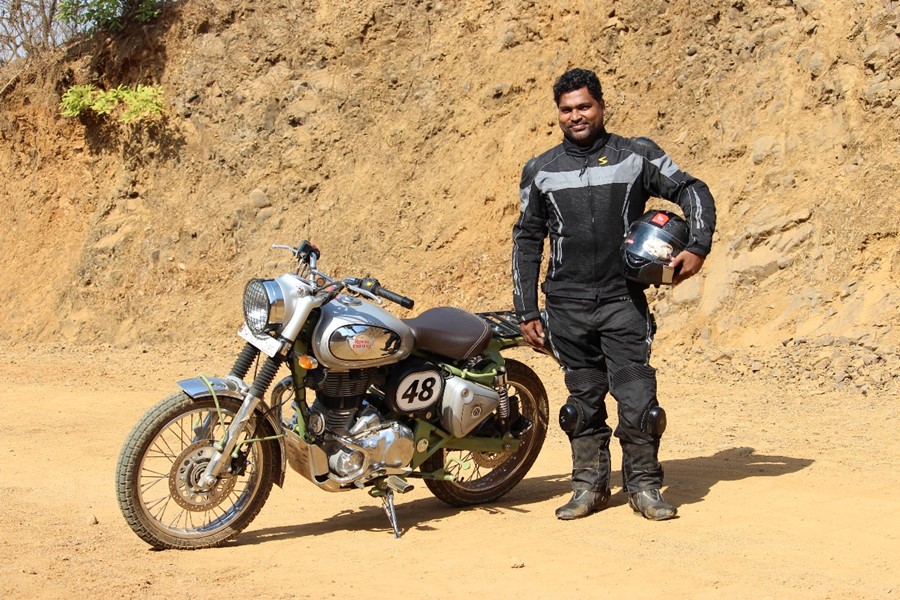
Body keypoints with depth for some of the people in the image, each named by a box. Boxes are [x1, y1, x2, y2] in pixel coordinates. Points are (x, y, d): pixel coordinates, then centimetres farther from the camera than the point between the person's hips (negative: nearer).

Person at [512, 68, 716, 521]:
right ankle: (590, 486, 19)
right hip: (567, 307, 2)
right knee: (583, 400, 8)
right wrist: (527, 312, 8)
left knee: (637, 396, -6)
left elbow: (693, 191, 10)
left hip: (623, 301, -2)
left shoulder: (637, 156, 4)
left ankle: (644, 486, 9)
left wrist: (698, 246, -7)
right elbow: (526, 241, 13)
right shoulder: (540, 171, 9)